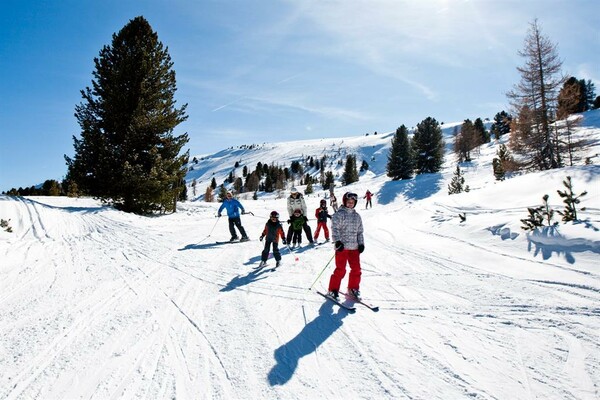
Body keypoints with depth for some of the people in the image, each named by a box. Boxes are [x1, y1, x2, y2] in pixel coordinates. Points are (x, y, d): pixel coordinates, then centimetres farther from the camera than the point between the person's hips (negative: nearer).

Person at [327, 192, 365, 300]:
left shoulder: (357, 216, 15)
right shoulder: (339, 214, -4)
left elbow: (360, 231, 19)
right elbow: (335, 228, -11)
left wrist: (361, 243, 10)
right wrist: (337, 241, -21)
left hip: (354, 247, 6)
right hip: (342, 246, -6)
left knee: (356, 269, 6)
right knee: (340, 270, -4)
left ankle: (353, 288, 23)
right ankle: (333, 290, 7)